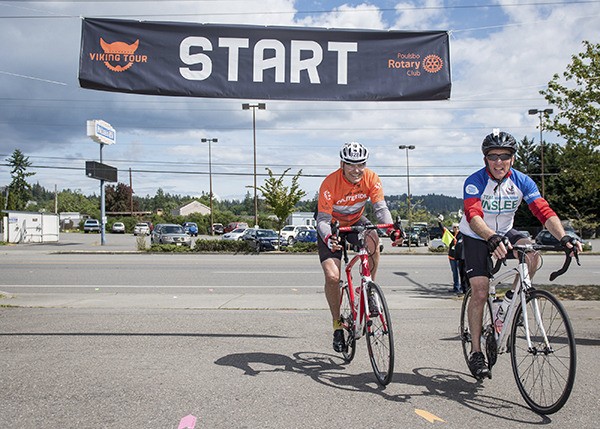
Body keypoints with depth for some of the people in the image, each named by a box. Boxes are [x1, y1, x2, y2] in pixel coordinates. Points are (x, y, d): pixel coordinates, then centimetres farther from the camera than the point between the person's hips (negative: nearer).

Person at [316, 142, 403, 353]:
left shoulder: (371, 178, -19)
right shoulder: (330, 183, -28)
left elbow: (380, 207, -25)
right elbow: (323, 219, -31)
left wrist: (391, 228, -44)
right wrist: (328, 238, -52)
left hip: (356, 221, 2)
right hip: (332, 226, -2)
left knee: (372, 240, -34)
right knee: (332, 276, -17)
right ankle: (337, 324, 5)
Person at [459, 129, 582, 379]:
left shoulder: (521, 181, -13)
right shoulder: (475, 182, -22)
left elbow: (544, 211, -22)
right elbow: (473, 216, -37)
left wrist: (563, 237, -40)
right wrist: (492, 238, -57)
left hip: (504, 233, 3)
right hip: (476, 238, -3)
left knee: (532, 253, -28)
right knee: (480, 293, -13)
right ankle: (476, 352, 0)